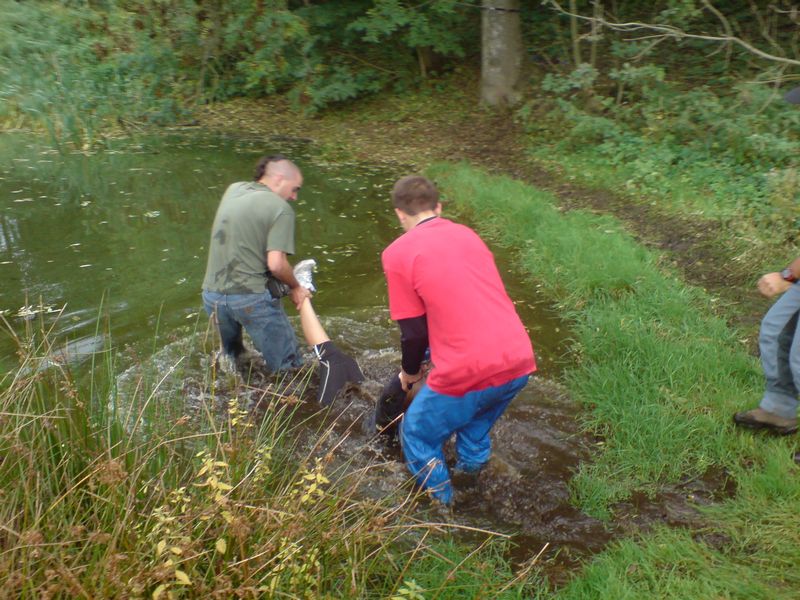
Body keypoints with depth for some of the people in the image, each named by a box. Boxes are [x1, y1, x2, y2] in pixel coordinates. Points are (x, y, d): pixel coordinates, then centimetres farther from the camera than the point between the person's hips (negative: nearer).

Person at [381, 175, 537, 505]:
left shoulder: (398, 253, -3)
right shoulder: (467, 234, 15)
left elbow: (414, 331, -2)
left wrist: (410, 372, 18)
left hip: (469, 375, -6)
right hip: (519, 362, 6)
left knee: (417, 435, 21)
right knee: (478, 413, 37)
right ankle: (473, 463, 52)